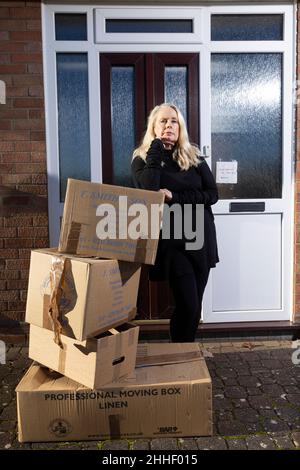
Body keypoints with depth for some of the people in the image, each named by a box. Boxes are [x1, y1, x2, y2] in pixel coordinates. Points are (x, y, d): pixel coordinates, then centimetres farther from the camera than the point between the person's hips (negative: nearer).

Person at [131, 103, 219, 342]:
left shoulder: (194, 156, 8)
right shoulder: (142, 159, 0)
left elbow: (212, 194, -2)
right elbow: (148, 193, -19)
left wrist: (174, 197, -13)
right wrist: (156, 152, -14)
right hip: (171, 240, -4)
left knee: (195, 306, 11)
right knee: (188, 305, -9)